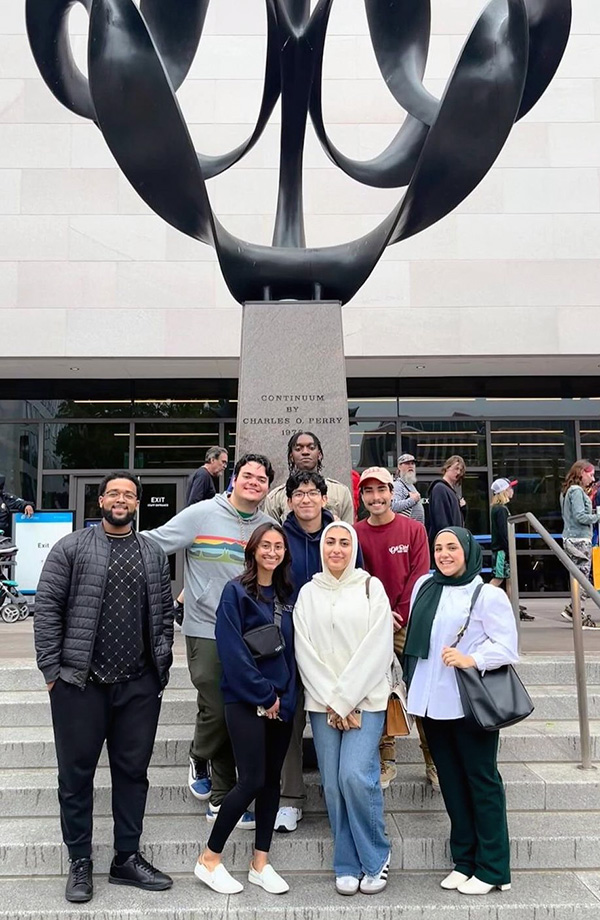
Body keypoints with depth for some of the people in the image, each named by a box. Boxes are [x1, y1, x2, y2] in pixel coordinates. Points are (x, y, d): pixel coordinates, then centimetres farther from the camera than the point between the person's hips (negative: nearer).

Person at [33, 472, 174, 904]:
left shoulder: (154, 555, 10)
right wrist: (52, 669, -7)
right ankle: (80, 863, 26)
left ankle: (128, 858, 28)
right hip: (80, 682, -2)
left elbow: (164, 613, 12)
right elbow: (47, 608, -3)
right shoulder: (71, 548, 0)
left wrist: (162, 668, 5)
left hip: (139, 686, 3)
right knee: (76, 772, 9)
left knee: (133, 771, 12)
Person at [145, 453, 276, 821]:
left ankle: (222, 800, 24)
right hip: (206, 629, -3)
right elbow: (153, 543, -6)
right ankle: (199, 760, 33)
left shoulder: (269, 527, 5)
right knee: (216, 711, -2)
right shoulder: (202, 514, -6)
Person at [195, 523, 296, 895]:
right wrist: (263, 694, -13)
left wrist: (285, 696, -1)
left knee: (272, 780, 10)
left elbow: (291, 649, 10)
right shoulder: (236, 592, -7)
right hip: (246, 700, -6)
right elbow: (233, 651, -13)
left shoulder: (287, 595, 10)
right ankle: (209, 859, 12)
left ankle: (261, 862, 23)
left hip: (282, 701, 6)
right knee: (252, 780, -7)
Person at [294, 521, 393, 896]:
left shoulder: (371, 587, 1)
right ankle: (348, 866, 21)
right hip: (322, 703, 3)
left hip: (366, 699, -2)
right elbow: (305, 653, 3)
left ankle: (377, 857, 12)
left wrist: (344, 700, -9)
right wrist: (330, 702, -6)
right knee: (333, 784, 2)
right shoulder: (308, 593, 9)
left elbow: (377, 649, -6)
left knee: (356, 776, -13)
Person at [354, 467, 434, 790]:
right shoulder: (356, 533, 3)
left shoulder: (414, 529, 0)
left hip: (409, 624, -1)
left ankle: (434, 762, 14)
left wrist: (399, 616, -10)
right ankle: (385, 762, 20)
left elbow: (419, 576, -4)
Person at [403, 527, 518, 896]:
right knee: (452, 783, 14)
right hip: (432, 701, 5)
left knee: (482, 782, 4)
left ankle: (492, 869, 17)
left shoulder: (488, 595, -7)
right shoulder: (425, 586, 8)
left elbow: (507, 648, -10)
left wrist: (471, 660, -24)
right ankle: (465, 861, 27)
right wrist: (412, 686, 18)